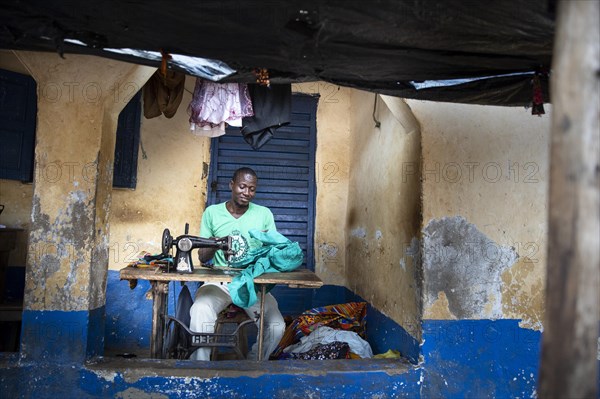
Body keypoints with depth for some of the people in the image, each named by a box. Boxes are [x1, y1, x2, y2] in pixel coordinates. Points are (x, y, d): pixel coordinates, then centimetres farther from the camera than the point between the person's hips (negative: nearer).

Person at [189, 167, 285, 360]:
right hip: (219, 281, 0)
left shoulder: (264, 214, 4)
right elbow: (202, 257, 4)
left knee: (277, 326, -22)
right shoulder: (212, 213, 3)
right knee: (200, 313, -32)